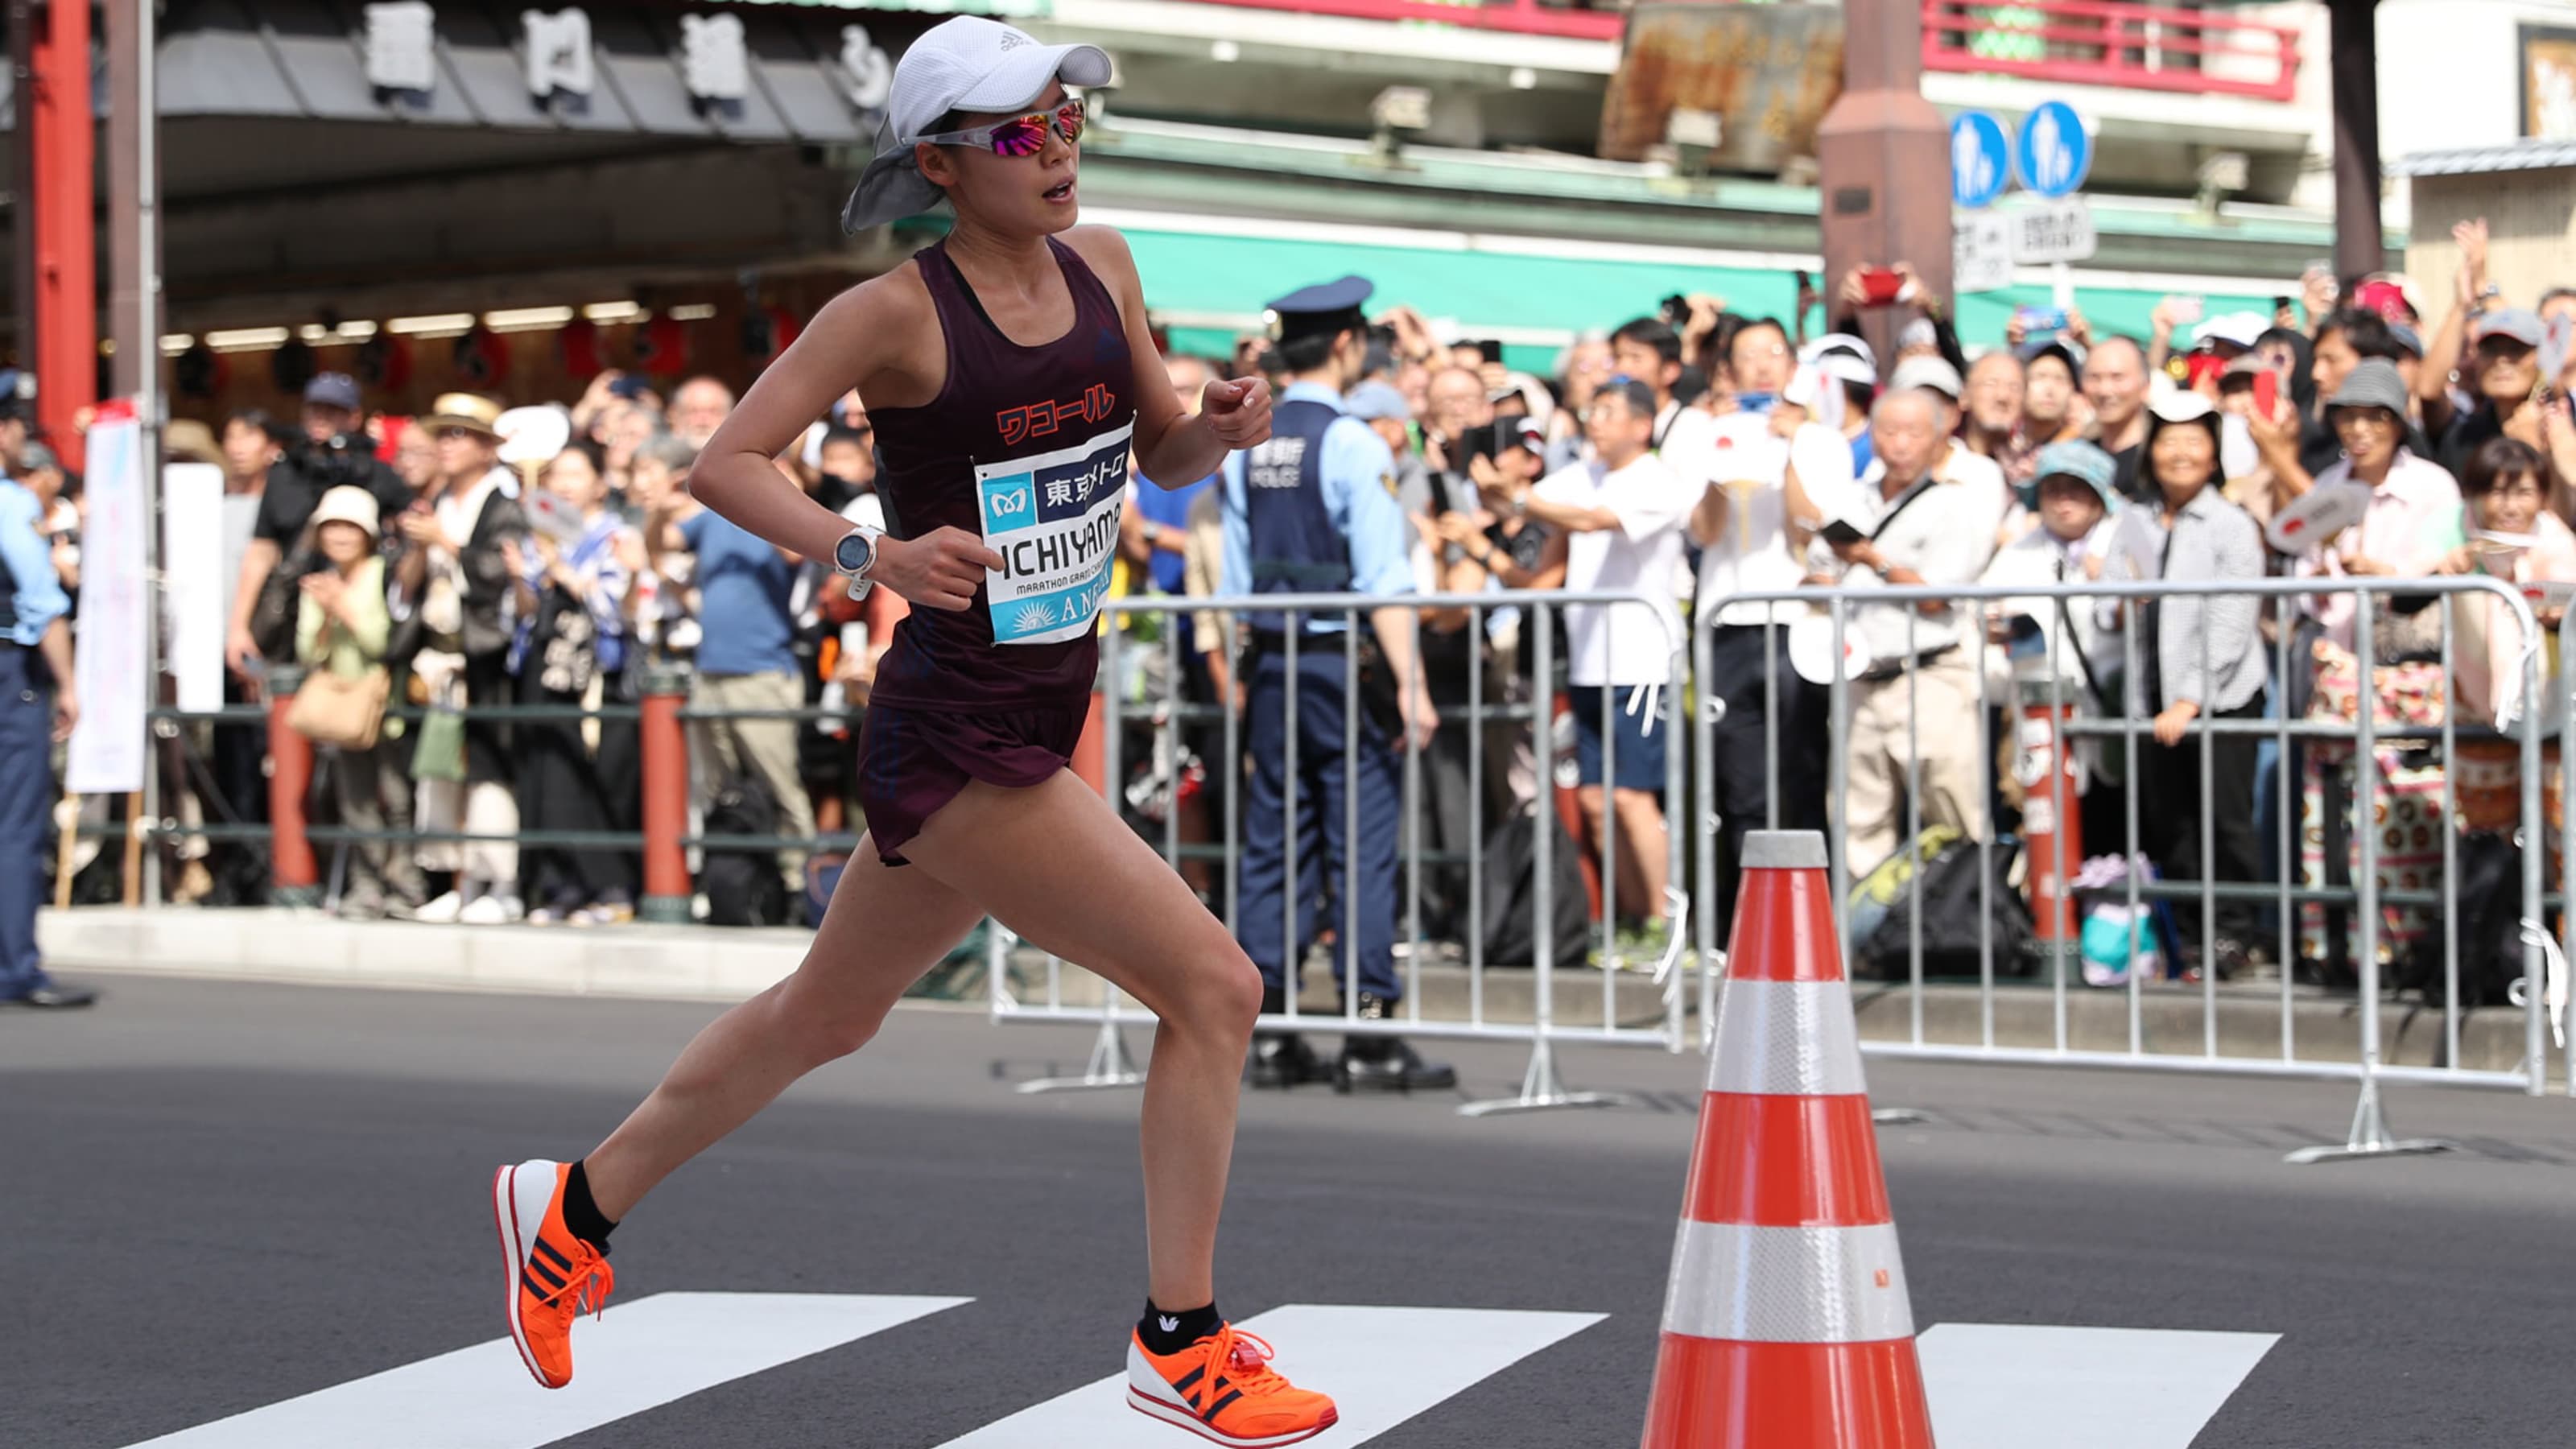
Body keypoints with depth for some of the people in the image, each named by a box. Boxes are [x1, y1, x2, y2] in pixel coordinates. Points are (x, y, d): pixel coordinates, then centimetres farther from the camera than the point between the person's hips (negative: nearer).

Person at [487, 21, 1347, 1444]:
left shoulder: (1099, 265, 6)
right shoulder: (897, 313, -14)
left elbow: (1165, 459, 16)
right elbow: (724, 462, -13)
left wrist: (1225, 424, -7)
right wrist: (873, 554, -28)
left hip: (1040, 725, 8)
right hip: (951, 744, -8)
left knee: (825, 1016, 23)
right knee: (1210, 984, -12)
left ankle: (574, 1207, 40)